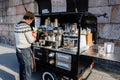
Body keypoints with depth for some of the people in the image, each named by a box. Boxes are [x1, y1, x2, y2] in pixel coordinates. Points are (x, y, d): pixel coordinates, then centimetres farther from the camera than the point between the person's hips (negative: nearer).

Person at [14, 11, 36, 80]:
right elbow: (31, 40, -16)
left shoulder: (17, 25, 8)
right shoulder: (26, 26, -18)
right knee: (27, 71, 6)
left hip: (18, 49, 9)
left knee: (22, 69, 22)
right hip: (25, 50, -8)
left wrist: (31, 35, 10)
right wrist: (34, 36, 4)